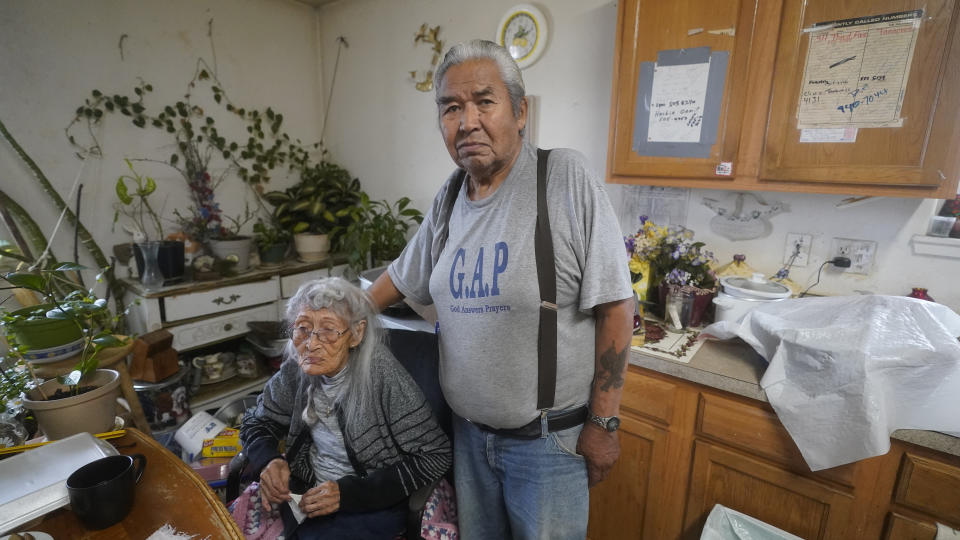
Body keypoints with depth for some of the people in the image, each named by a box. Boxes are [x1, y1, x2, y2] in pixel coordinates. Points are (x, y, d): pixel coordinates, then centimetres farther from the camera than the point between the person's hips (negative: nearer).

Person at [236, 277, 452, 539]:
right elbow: (256, 423, 9)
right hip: (306, 489, 5)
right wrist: (269, 461, -13)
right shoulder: (296, 370, -8)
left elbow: (436, 455, -20)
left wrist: (348, 493, -22)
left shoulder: (382, 374, -24)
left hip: (374, 505, -5)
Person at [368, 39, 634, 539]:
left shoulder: (567, 178, -18)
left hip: (549, 438, -5)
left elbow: (614, 307, -16)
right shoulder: (448, 199, 0)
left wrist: (603, 423, -12)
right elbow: (400, 278, 13)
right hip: (469, 431, 5)